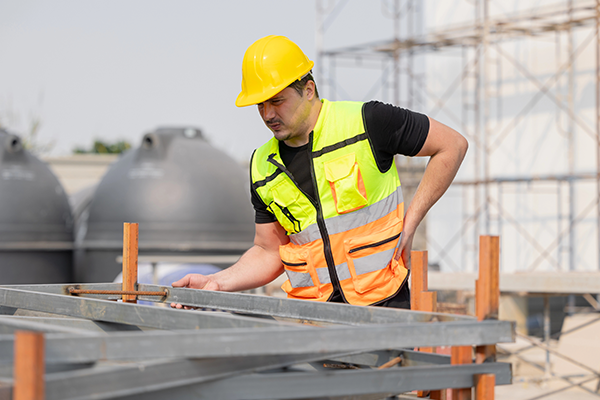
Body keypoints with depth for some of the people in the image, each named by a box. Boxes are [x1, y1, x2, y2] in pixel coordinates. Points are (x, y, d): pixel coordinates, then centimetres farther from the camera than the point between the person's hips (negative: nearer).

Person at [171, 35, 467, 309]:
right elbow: (269, 252, 15)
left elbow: (452, 145, 0)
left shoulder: (365, 122, -7)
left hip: (381, 304, -4)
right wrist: (216, 283, -1)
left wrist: (409, 223, -4)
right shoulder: (263, 167, 9)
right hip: (310, 312, 4)